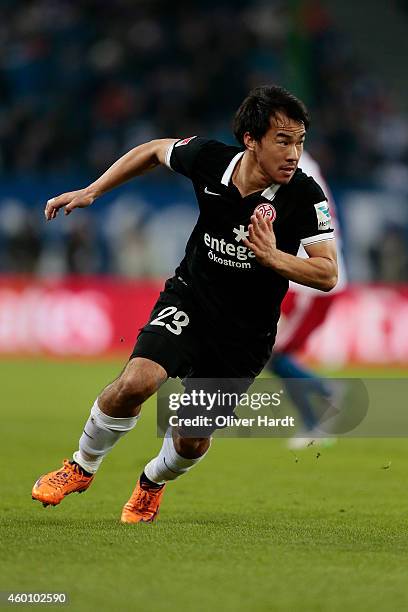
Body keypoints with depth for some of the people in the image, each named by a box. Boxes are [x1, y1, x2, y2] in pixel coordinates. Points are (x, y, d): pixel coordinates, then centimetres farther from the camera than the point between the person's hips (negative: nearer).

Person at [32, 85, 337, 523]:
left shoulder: (306, 197, -21)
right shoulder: (208, 158, -15)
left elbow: (327, 274, -22)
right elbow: (154, 150, 7)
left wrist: (273, 257, -39)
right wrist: (90, 192, 6)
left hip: (246, 335, 0)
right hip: (189, 300, 0)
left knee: (192, 441, 3)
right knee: (137, 381, -26)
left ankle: (153, 482, 41)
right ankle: (82, 467, 1)